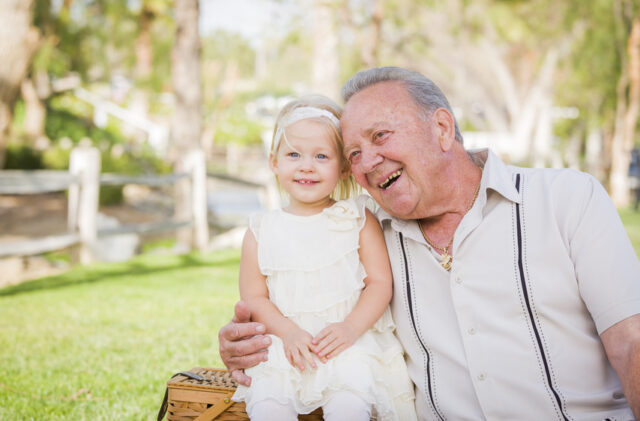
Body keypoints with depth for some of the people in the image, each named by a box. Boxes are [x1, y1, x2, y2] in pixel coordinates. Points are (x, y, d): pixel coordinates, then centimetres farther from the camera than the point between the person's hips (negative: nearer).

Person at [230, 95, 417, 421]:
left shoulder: (358, 220, 4)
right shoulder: (261, 232, 6)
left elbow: (380, 282, 1)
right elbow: (254, 297, 5)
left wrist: (351, 327, -15)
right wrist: (289, 333, -12)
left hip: (350, 343, -1)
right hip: (286, 343, 2)